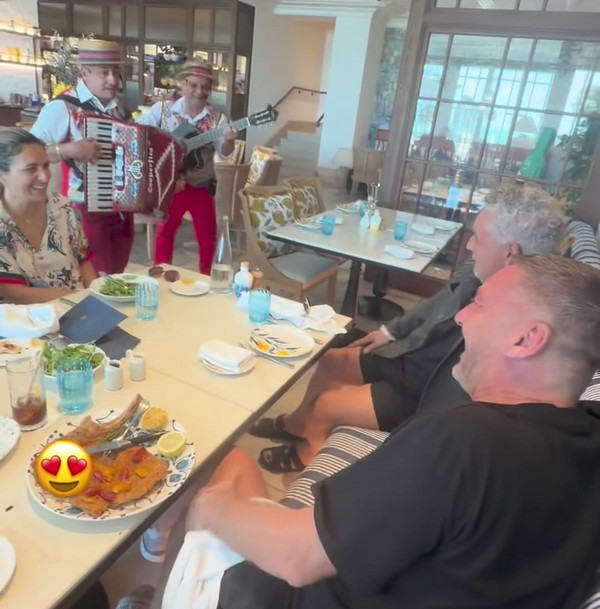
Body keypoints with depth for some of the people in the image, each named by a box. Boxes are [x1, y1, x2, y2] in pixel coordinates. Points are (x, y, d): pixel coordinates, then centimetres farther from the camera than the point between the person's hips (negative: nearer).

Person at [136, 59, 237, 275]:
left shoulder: (217, 117, -3)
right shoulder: (162, 109, -4)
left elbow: (223, 153, -8)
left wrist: (229, 141, -30)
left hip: (202, 186, 1)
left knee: (208, 236, 8)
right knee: (165, 231, 11)